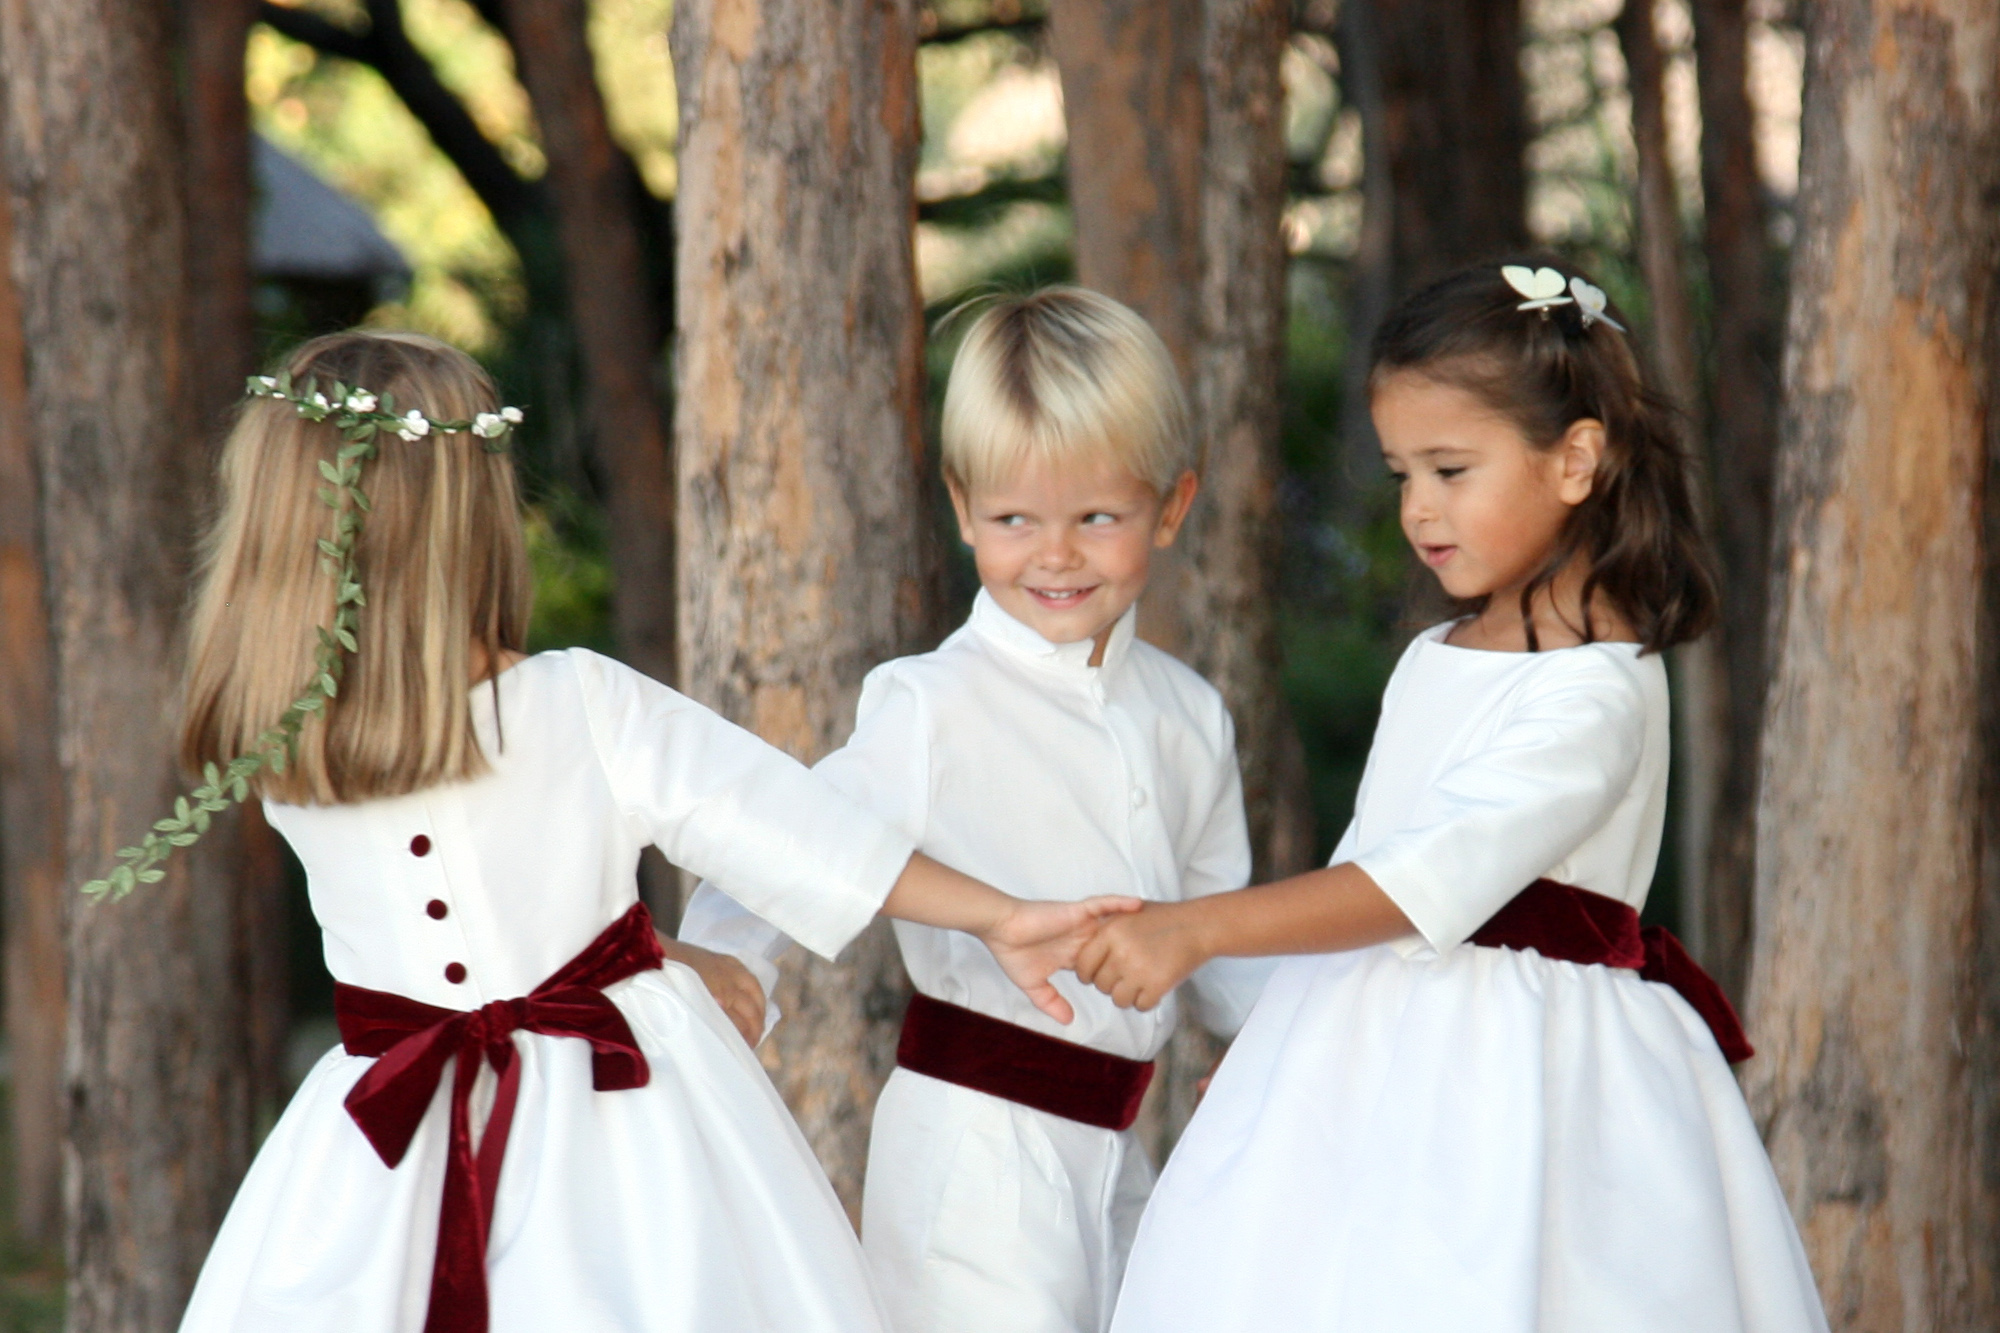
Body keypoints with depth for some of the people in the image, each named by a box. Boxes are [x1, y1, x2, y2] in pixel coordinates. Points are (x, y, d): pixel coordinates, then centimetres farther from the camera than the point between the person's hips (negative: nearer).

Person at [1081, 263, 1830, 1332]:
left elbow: (1432, 881, -22)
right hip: (1378, 1074, 8)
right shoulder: (1430, 663, 15)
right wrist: (1260, 1044, 20)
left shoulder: (1599, 693, -12)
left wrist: (1198, 930, -27)